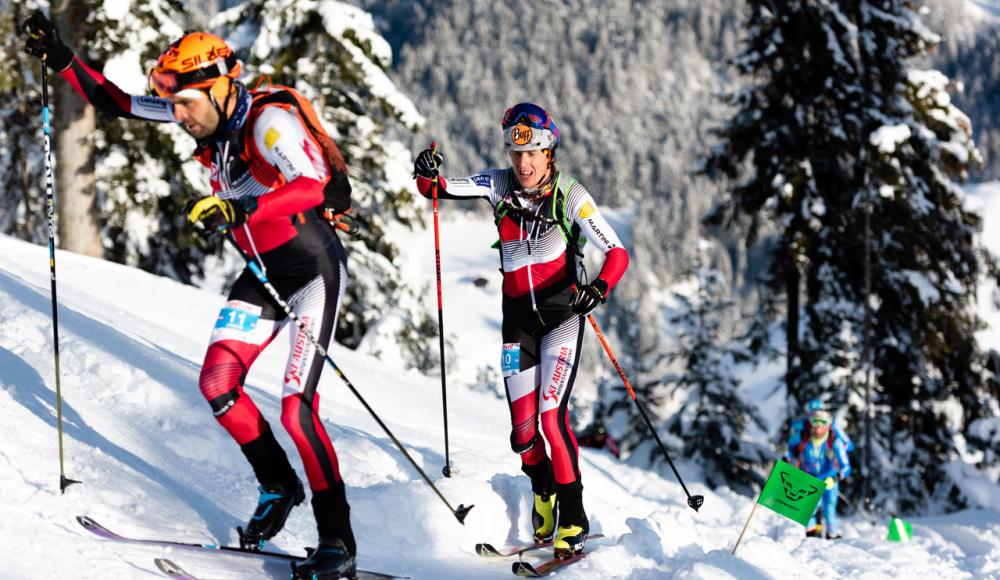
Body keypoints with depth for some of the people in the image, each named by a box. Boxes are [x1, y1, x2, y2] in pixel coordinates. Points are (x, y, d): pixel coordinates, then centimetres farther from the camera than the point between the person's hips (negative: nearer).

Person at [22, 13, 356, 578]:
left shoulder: (268, 121, -24)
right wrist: (63, 60, -1)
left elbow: (314, 185, -40)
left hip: (314, 265, -8)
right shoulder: (209, 113, -1)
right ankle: (279, 487, 20)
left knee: (296, 405, -16)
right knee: (217, 383, -1)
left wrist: (243, 208, -52)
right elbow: (119, 103, 8)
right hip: (265, 272, 8)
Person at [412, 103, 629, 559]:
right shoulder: (499, 186, -1)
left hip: (561, 310, -4)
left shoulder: (569, 195, -10)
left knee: (552, 415, -18)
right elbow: (438, 190, -1)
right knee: (522, 425, 0)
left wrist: (599, 287, -31)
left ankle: (573, 521, -10)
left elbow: (617, 253, -11)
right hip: (518, 313, 4)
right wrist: (427, 174, -25)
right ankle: (543, 493, 31)